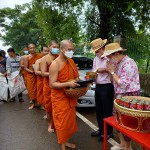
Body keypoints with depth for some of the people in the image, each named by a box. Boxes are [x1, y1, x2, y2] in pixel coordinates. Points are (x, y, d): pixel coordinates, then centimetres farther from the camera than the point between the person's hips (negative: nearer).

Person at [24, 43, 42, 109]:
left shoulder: (39, 55, -4)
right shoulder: (27, 57, -4)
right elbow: (25, 68, -3)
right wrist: (32, 71, -17)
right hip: (30, 75, 0)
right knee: (31, 89, 8)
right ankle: (33, 103, 24)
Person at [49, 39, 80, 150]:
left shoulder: (71, 61, 5)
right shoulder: (55, 64, -18)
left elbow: (76, 76, 16)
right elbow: (52, 84, -20)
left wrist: (77, 83, -6)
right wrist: (68, 84, -30)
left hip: (70, 97, 7)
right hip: (60, 98, -7)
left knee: (70, 120, 18)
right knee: (62, 122, 4)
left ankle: (66, 141, 38)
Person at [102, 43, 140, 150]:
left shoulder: (128, 64, -21)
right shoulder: (119, 63, 8)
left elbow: (122, 84, -22)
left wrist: (112, 72, -15)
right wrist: (111, 70, 0)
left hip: (128, 96, -9)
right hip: (119, 95, 9)